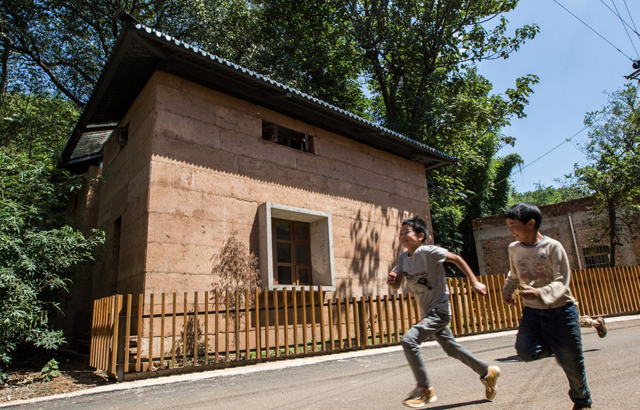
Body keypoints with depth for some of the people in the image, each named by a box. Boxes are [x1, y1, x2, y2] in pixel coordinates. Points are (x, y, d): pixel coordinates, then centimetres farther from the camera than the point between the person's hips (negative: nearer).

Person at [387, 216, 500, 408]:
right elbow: (397, 285, 6)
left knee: (409, 340, -20)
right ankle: (488, 373, 42)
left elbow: (457, 259, -12)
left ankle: (425, 389, -3)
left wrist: (474, 282, -12)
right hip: (427, 312, 8)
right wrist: (391, 281, -17)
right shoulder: (403, 257, 0)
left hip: (439, 310, -8)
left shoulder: (428, 251, -20)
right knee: (453, 349, 20)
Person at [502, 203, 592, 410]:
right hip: (532, 311, 4)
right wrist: (507, 291, 7)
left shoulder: (552, 247, -13)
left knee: (571, 361, 7)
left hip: (560, 310, -3)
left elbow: (562, 282, -19)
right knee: (525, 350, -19)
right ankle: (554, 346, 15)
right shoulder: (514, 248, 3)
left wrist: (539, 293, -35)